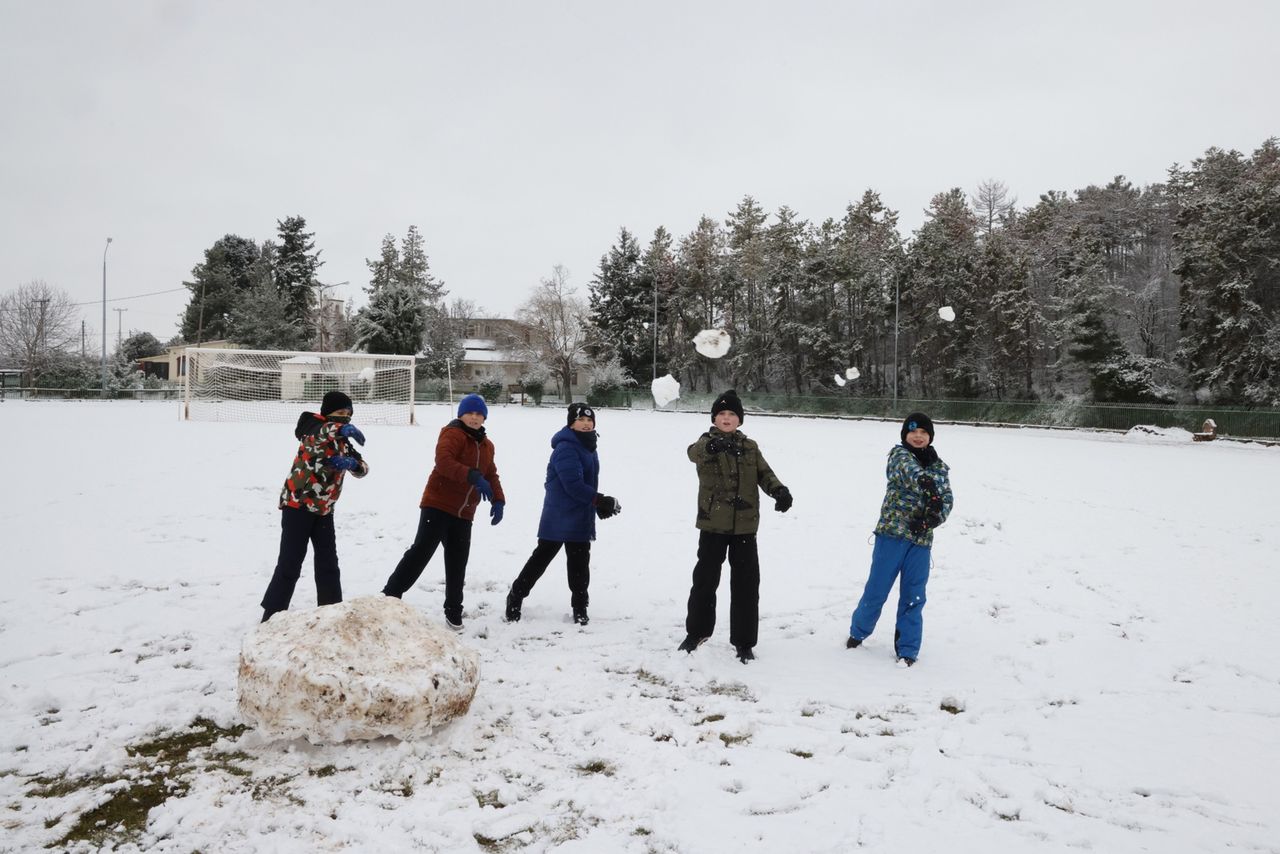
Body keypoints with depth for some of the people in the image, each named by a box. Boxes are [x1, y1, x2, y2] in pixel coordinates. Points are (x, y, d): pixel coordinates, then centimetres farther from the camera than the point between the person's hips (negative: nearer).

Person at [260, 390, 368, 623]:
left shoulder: (343, 443, 10)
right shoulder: (313, 427, -11)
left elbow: (363, 468, 5)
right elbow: (318, 432, -37)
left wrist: (352, 463, -19)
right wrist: (341, 428, -58)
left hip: (323, 509, 7)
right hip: (298, 504, -7)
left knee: (328, 563, 12)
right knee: (290, 563, -6)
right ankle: (272, 615, 4)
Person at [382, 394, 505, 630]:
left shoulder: (487, 445, 14)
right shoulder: (452, 434, -11)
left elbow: (491, 475, 19)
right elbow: (443, 461, -29)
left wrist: (498, 500, 2)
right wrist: (473, 477, -41)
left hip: (463, 514, 7)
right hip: (437, 505, -7)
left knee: (457, 563, 10)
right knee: (420, 551, -12)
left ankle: (453, 611, 22)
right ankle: (389, 596, -3)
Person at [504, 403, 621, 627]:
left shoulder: (588, 446, 12)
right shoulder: (565, 448, -19)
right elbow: (573, 484, -26)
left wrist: (599, 504, 6)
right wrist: (600, 500, -26)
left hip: (581, 517, 8)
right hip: (559, 516, -8)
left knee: (579, 562, 12)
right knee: (541, 558, 3)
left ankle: (580, 607, 22)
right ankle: (516, 596, 19)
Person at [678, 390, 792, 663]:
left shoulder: (749, 446, 9)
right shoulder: (706, 442, -3)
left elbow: (764, 473, 0)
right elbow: (695, 452, -27)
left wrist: (779, 490, -23)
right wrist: (712, 445, -52)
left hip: (745, 526, 2)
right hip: (713, 523, -2)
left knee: (746, 584, 5)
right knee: (705, 579, 10)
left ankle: (744, 642, 18)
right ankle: (696, 632, 30)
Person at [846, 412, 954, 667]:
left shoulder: (939, 467, 11)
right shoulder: (899, 454, -1)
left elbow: (947, 500, 1)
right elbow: (908, 469, -23)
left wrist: (931, 519, -18)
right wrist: (925, 481, -43)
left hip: (921, 540, 3)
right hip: (892, 533, -3)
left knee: (913, 597, 6)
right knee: (877, 589, 5)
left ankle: (907, 649, 17)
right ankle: (858, 632, 27)